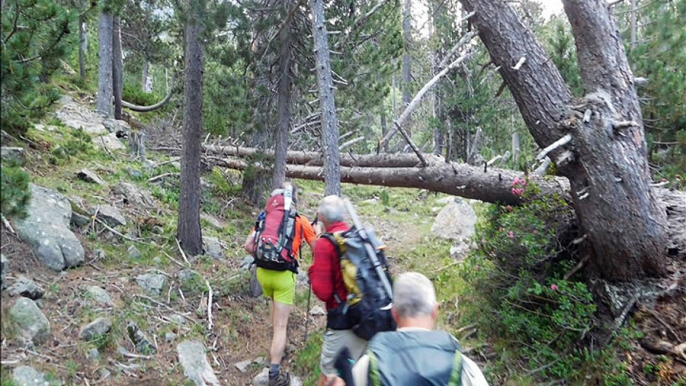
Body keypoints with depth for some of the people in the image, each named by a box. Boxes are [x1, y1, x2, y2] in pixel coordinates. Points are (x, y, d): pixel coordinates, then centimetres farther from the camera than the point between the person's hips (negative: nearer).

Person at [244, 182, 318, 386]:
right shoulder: (301, 221, -2)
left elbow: (248, 245, 4)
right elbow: (317, 250, 5)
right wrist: (318, 232, 23)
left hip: (263, 272, 5)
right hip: (283, 275, -5)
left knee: (278, 306, 32)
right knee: (280, 325, -1)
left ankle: (278, 348, 43)